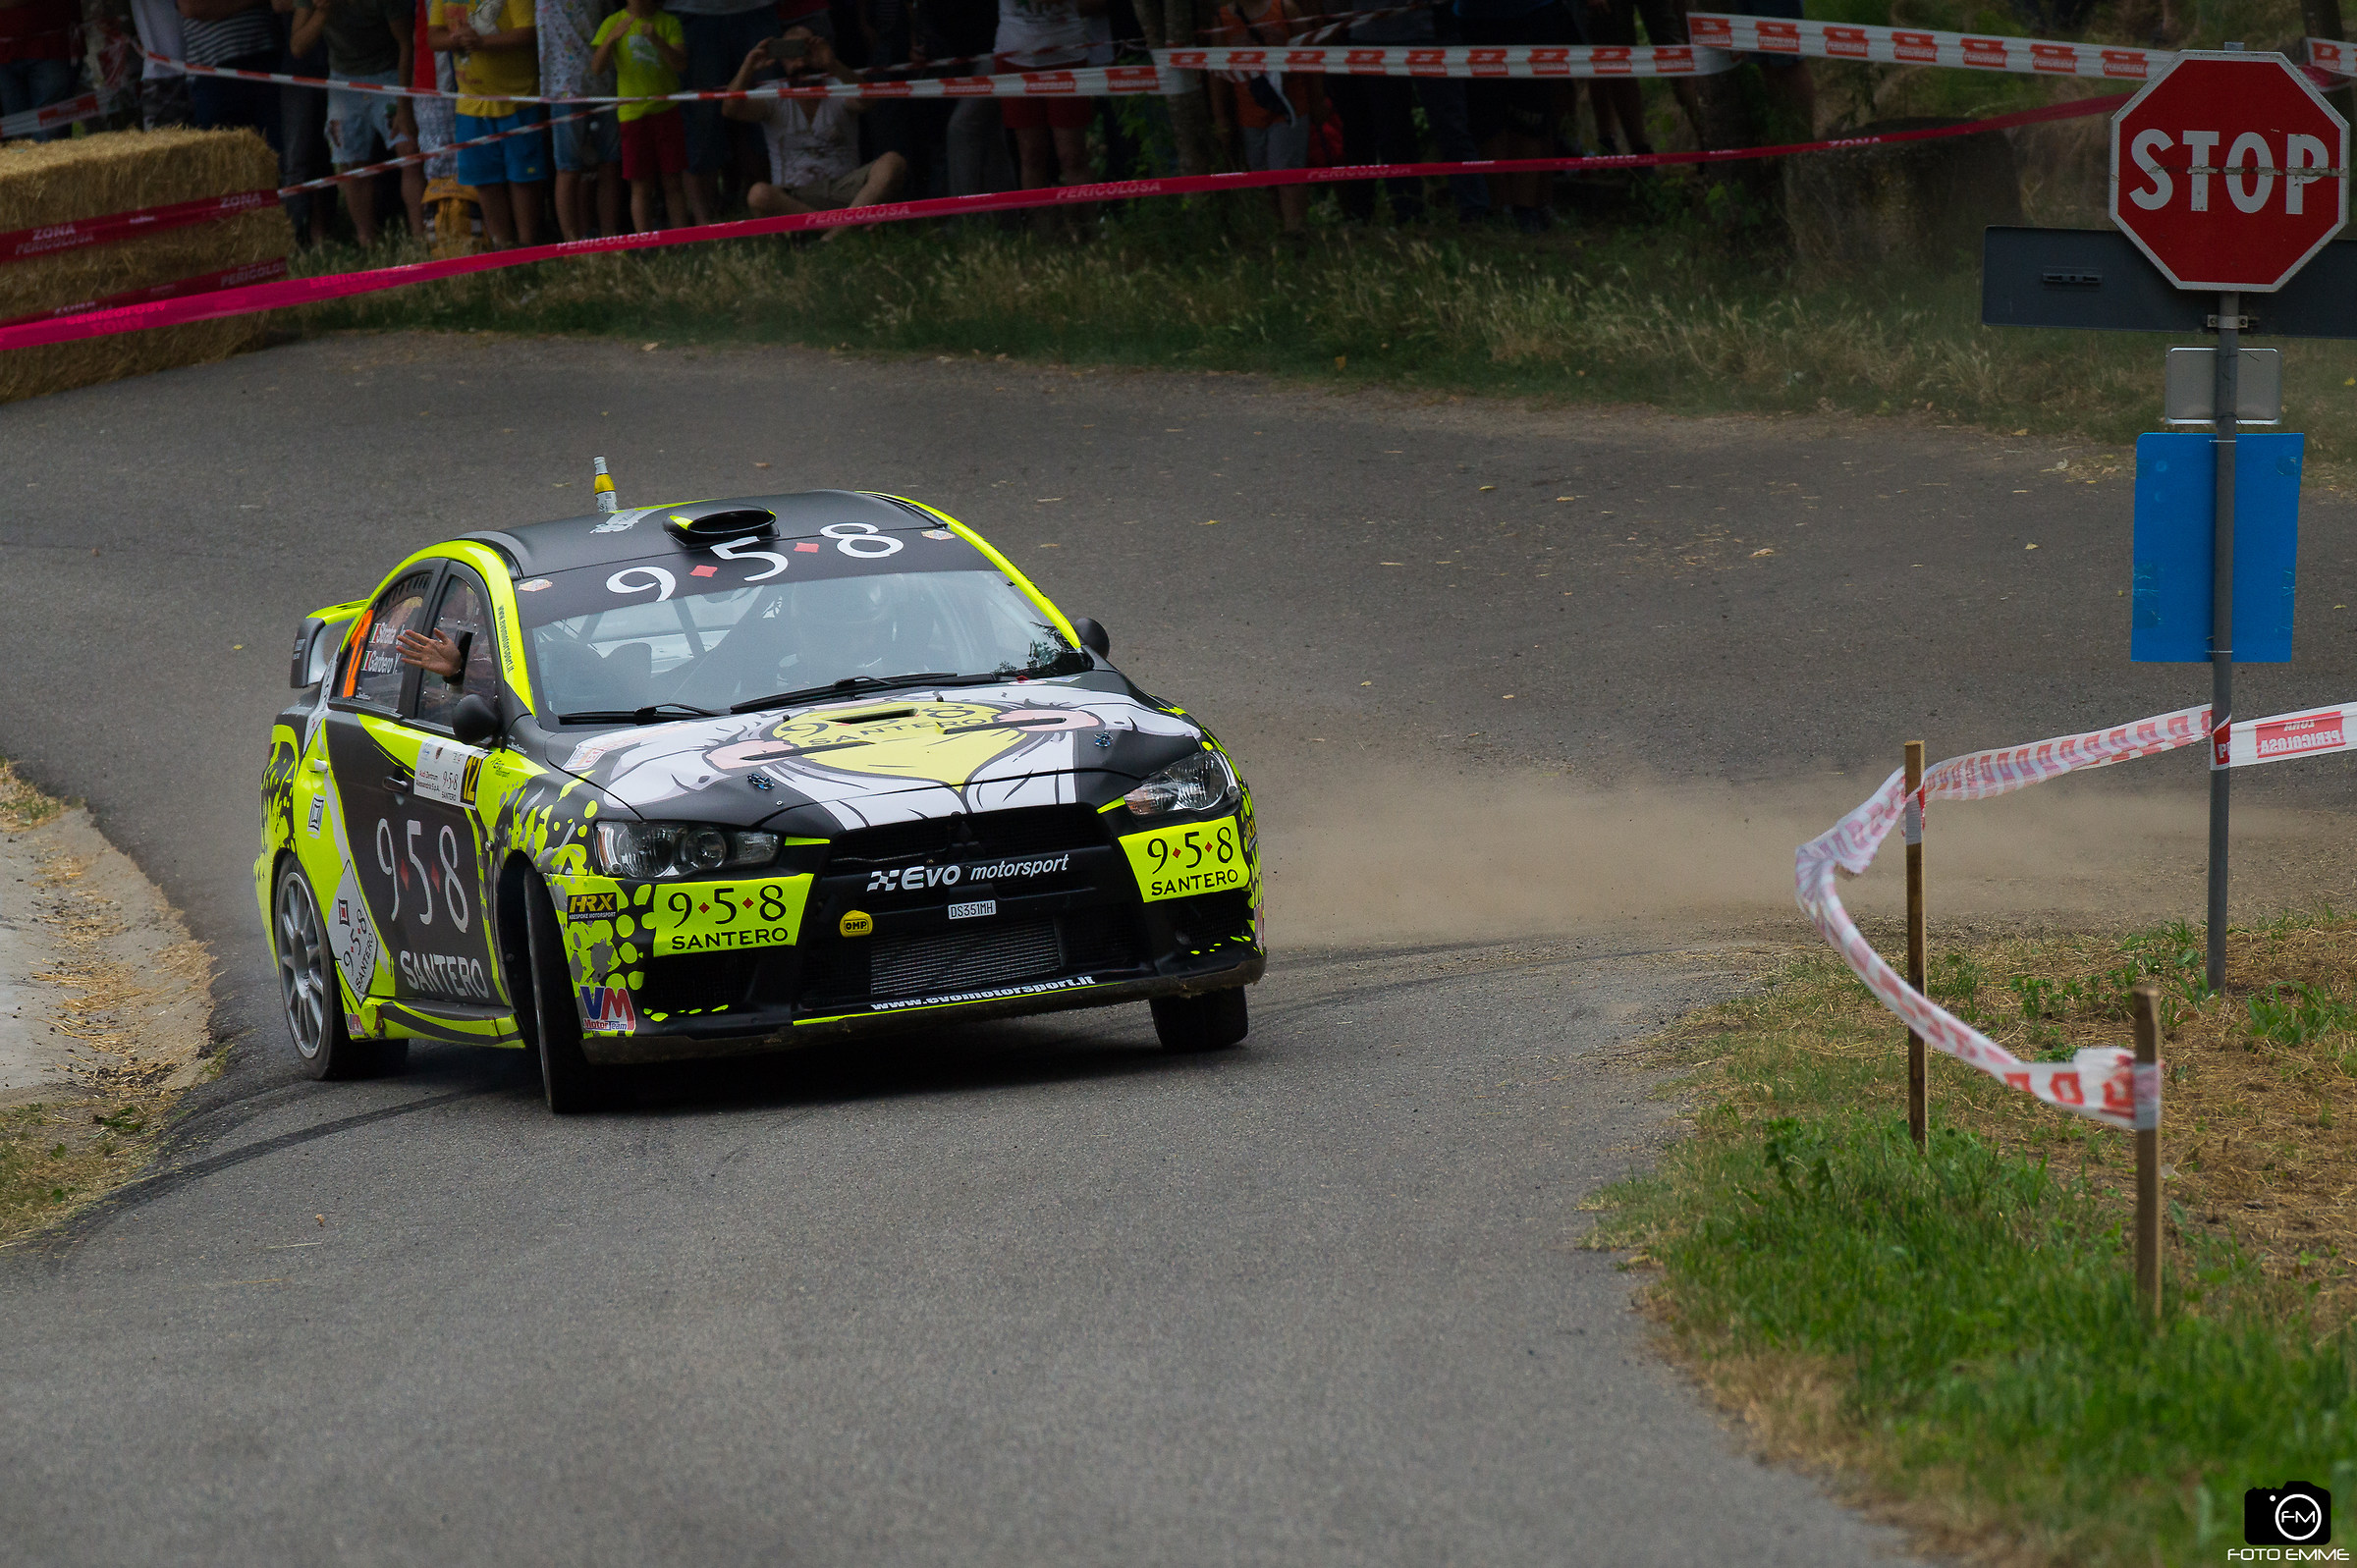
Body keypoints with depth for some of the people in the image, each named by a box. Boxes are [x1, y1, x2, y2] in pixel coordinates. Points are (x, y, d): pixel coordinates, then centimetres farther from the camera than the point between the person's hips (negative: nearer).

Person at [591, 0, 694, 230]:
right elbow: (596, 66, -6)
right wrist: (612, 38, -24)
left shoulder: (668, 23, 3)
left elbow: (681, 64, -8)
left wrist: (657, 40, -25)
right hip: (633, 113, 0)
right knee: (641, 186, -2)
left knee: (672, 182, 1)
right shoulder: (613, 24, 3)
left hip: (667, 110, 0)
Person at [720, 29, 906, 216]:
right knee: (759, 195, -36)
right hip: (794, 197, -1)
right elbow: (731, 110, -8)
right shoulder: (774, 100, 9)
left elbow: (863, 101, -16)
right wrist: (747, 68, -23)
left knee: (892, 163, -27)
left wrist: (833, 66, -33)